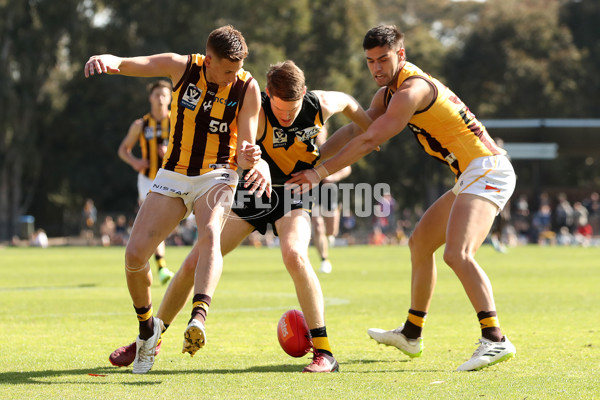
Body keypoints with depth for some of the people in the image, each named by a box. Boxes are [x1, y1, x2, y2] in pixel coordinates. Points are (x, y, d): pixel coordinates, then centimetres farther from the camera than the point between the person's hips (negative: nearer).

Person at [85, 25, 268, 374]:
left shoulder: (248, 88, -11)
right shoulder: (182, 67, -9)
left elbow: (245, 150, -14)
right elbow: (125, 64, -15)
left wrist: (250, 159, -39)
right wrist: (105, 60, -40)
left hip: (216, 176, -2)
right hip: (173, 176, 2)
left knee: (210, 233, -35)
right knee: (135, 254, -9)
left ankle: (199, 318, -54)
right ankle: (148, 328, 16)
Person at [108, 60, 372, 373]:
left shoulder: (320, 106, -17)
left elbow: (348, 103, 8)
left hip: (292, 194, 0)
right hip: (250, 189, 0)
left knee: (294, 254, -31)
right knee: (194, 263, -2)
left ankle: (323, 352, -24)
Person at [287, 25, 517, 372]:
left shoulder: (412, 89, -17)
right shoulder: (388, 92, 15)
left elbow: (369, 142, -19)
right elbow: (355, 129, 23)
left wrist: (320, 173, -14)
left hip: (487, 171, -11)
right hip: (472, 177, 11)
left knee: (457, 254, -27)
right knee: (420, 243, 20)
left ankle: (495, 340, -33)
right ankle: (411, 335, 32)